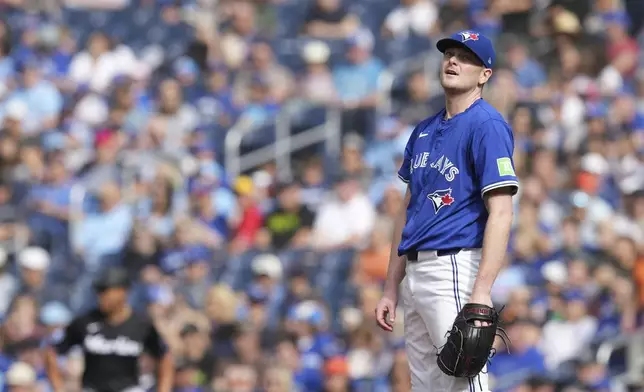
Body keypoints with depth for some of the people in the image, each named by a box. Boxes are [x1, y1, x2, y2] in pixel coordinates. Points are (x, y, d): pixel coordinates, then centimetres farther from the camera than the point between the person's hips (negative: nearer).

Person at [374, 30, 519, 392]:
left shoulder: (487, 125, -8)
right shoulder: (424, 131, 18)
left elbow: (501, 214, -15)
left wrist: (481, 294, -24)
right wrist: (391, 290, 19)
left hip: (456, 269, -9)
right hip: (416, 273, 9)